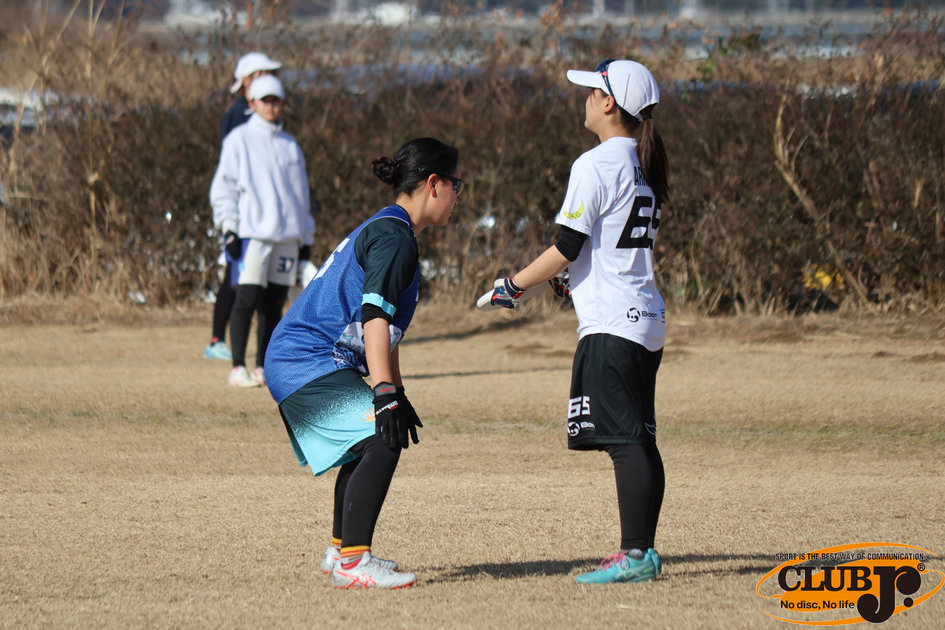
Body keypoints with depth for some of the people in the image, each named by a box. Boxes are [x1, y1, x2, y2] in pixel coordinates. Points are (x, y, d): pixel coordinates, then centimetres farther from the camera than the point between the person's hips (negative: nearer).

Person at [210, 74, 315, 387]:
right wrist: (229, 229, -10)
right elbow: (223, 186, 0)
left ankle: (264, 368, 8)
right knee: (247, 297, -13)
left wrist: (306, 238, 19)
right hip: (252, 231, -5)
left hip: (287, 235, 5)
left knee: (274, 303, 3)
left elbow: (301, 194, 24)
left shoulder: (290, 145, 19)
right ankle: (238, 368, -13)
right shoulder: (239, 140, 4)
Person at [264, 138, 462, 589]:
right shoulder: (395, 237, -13)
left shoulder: (384, 230, 20)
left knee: (366, 444, 27)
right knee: (382, 439, -22)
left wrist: (395, 392, 32)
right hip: (310, 362, -11)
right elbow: (374, 315, -25)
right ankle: (352, 563, -27)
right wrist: (384, 392, -31)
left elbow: (383, 326, 28)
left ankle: (341, 551, 39)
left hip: (292, 361, 11)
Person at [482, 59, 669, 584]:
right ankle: (644, 551, 12)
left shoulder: (596, 165, -12)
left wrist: (515, 285, -3)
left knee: (625, 439, -10)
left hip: (612, 324, -9)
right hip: (646, 319, 9)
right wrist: (577, 279, 28)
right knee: (639, 440, 10)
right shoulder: (644, 166, 14)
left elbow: (568, 247, -13)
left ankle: (635, 555, -13)